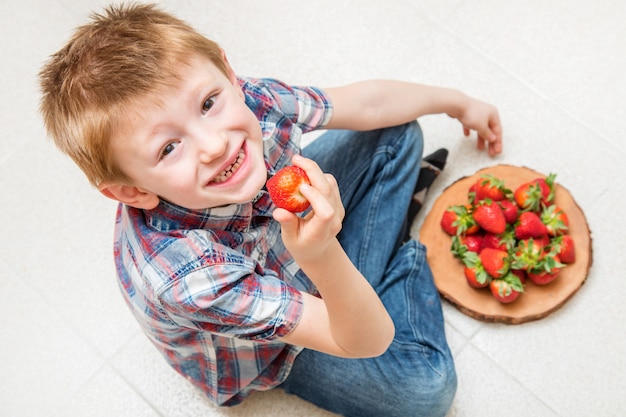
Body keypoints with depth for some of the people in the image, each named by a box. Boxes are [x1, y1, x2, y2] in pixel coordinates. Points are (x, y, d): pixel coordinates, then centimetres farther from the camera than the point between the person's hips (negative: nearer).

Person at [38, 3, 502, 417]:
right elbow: (369, 342, -38)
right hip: (263, 354, -4)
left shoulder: (251, 100, -31)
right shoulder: (189, 276, -45)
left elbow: (370, 103, -10)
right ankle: (407, 262, 10)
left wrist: (459, 102, 6)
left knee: (397, 133, -2)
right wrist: (322, 258, -61)